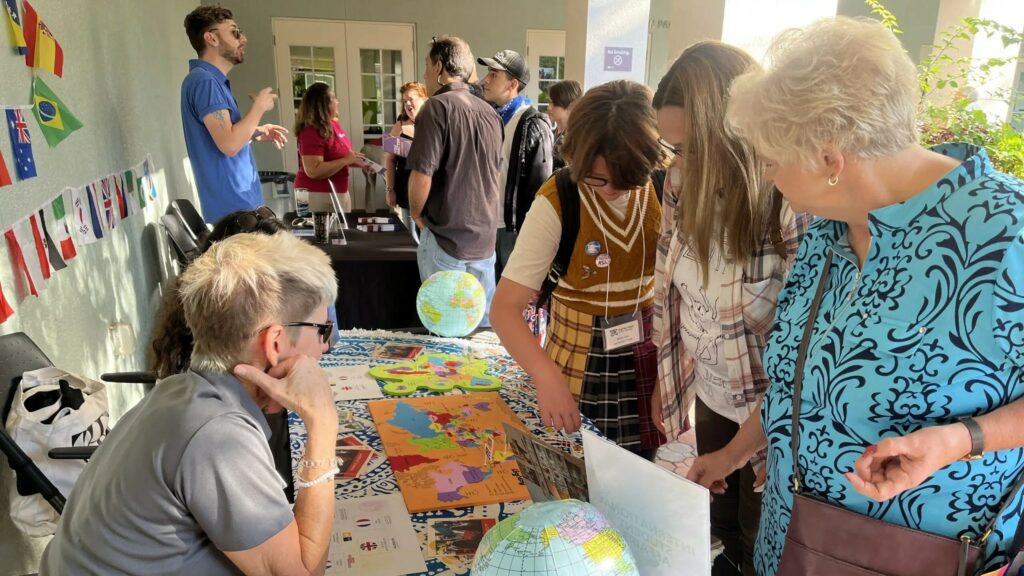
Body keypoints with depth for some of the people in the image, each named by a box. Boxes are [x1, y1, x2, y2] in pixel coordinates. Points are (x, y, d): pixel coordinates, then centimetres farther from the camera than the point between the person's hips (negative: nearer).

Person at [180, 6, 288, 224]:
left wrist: (256, 133, 12)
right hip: (233, 207, -10)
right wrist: (259, 107, -12)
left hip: (241, 202, 10)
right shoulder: (204, 81, -15)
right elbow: (229, 144, -25)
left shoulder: (212, 80, 16)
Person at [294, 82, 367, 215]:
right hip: (318, 195, -9)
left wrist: (357, 162, 4)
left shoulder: (333, 124, 7)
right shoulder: (311, 132, -19)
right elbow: (314, 171, -28)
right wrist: (347, 160, -24)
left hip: (339, 192, 9)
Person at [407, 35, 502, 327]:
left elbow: (422, 174, -18)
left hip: (446, 237, -6)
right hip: (484, 236, 7)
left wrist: (417, 215, -1)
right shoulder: (489, 112, 9)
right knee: (484, 325, 15)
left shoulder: (438, 106, -12)